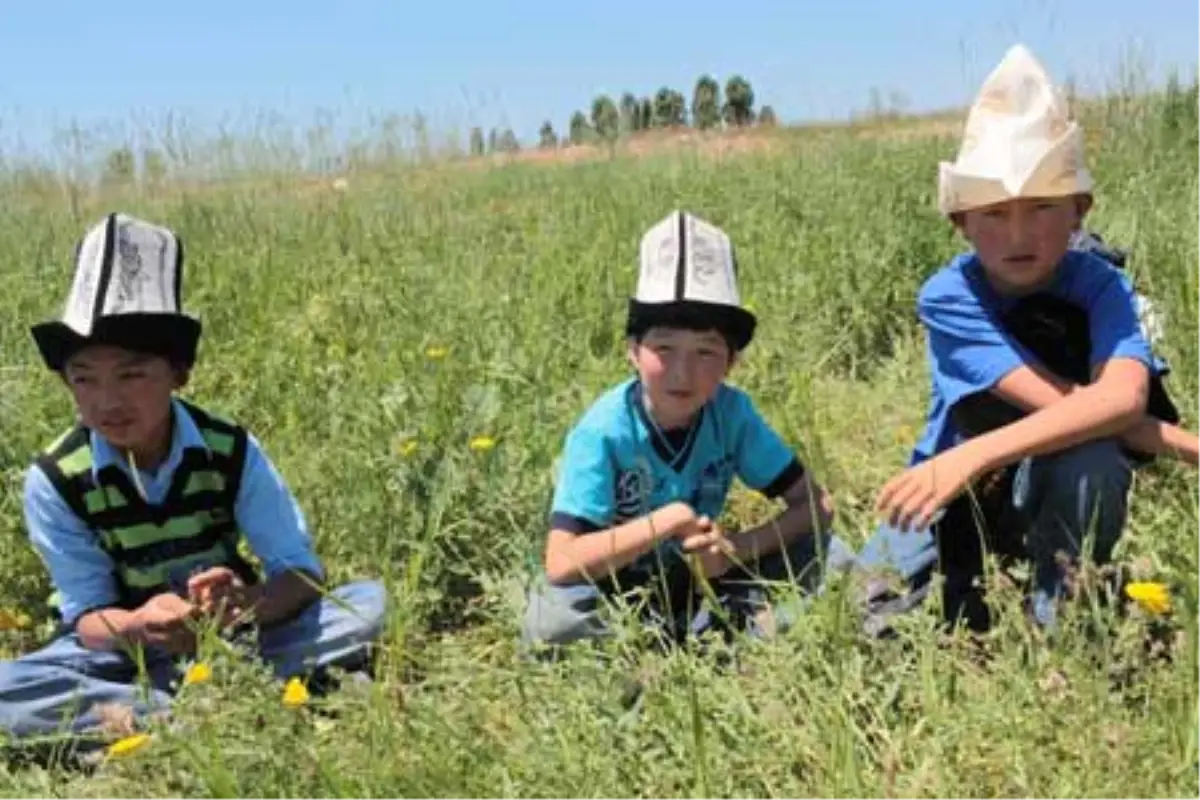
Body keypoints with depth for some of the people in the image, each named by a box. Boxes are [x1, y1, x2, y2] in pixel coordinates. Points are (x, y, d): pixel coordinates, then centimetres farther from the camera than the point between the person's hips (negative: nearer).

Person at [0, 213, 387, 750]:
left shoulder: (232, 451, -15)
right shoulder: (54, 482, -15)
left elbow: (301, 571, -16)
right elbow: (85, 614, -14)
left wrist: (252, 603, -40)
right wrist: (135, 625, -39)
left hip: (235, 636, 1)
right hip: (127, 644, -1)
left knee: (368, 602, -22)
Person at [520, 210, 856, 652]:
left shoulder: (732, 412, -14)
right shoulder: (603, 430, -25)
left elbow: (817, 505, -10)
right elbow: (560, 563, -33)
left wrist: (739, 546, -26)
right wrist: (666, 521, -33)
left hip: (699, 579, 4)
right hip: (616, 590, -3)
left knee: (827, 554, -13)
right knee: (551, 618, -37)